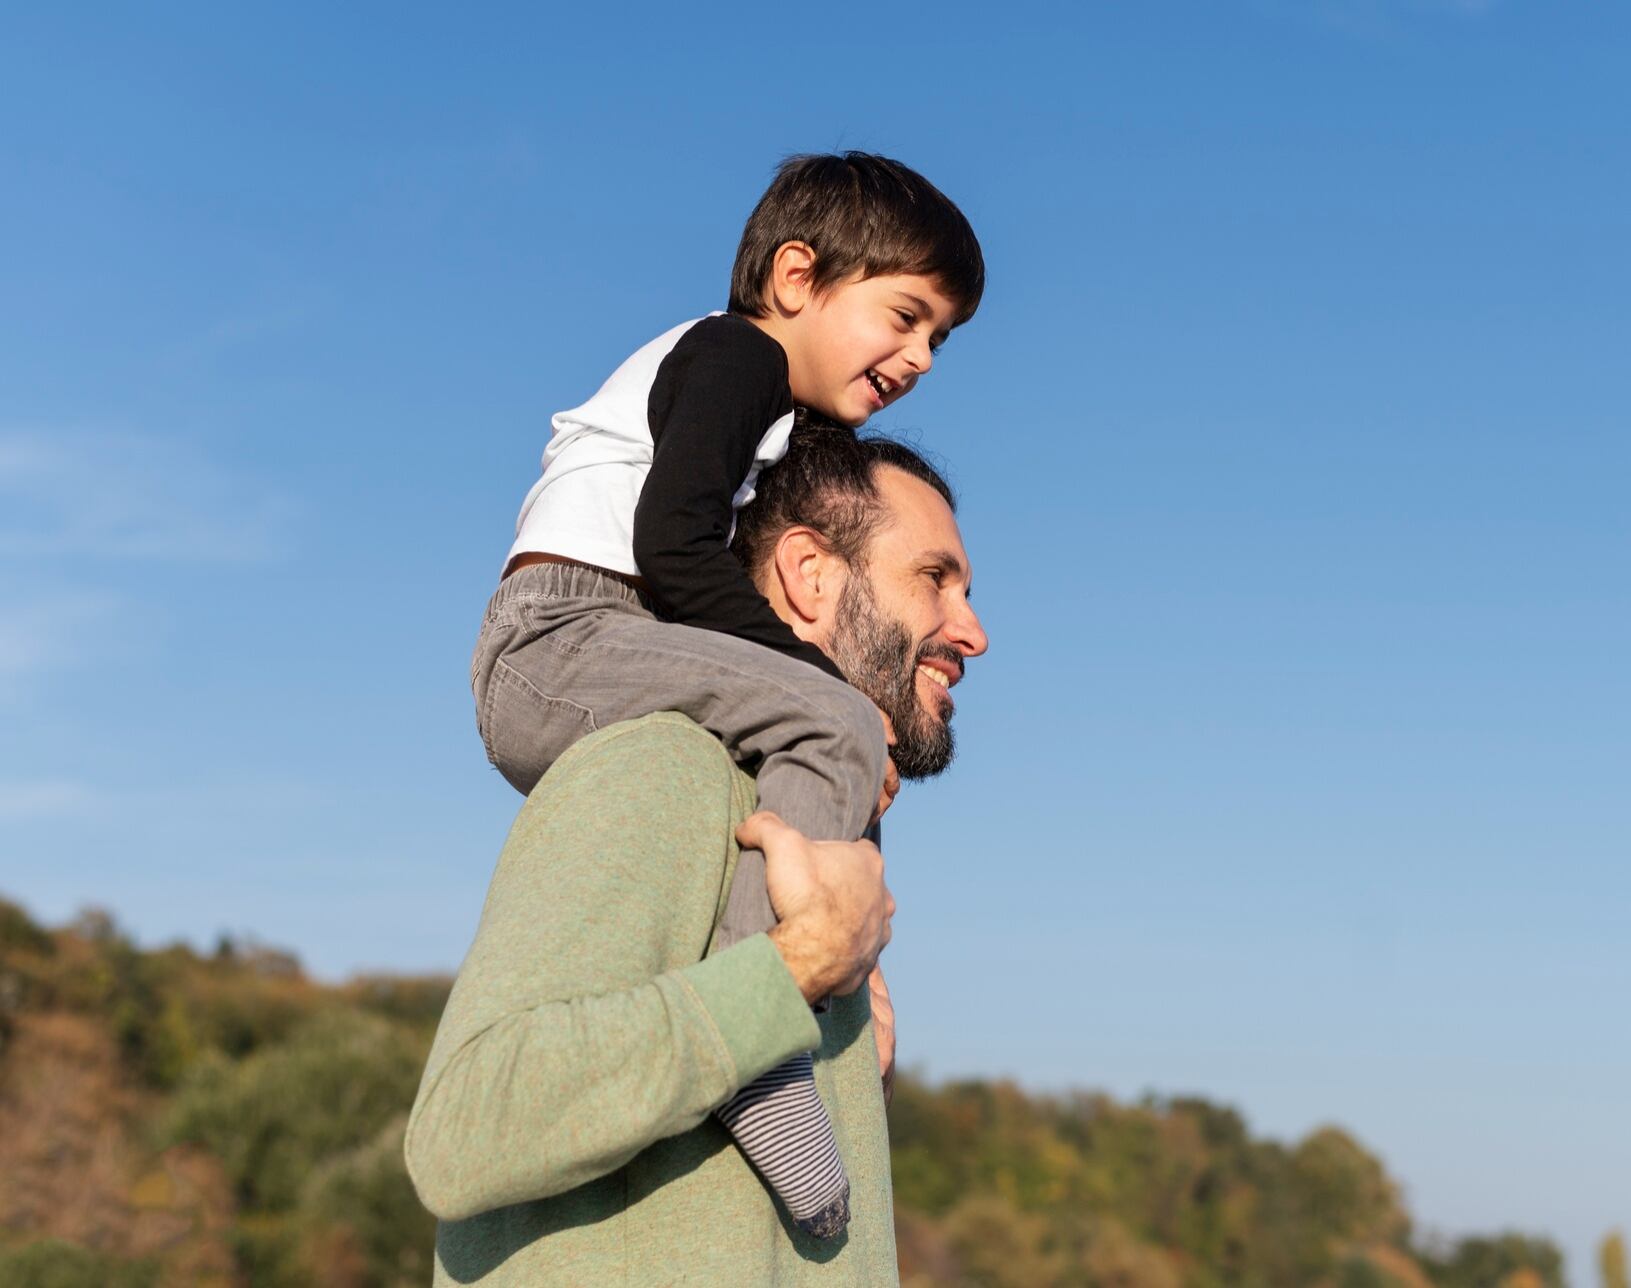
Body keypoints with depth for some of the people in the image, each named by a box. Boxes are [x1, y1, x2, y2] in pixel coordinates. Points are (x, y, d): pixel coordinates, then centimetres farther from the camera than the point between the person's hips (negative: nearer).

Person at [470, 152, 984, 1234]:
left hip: (544, 684, 11)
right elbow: (672, 550, -18)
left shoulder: (777, 420, 28)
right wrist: (836, 686, -16)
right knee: (832, 733, -28)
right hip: (562, 635, -11)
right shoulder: (734, 355, -3)